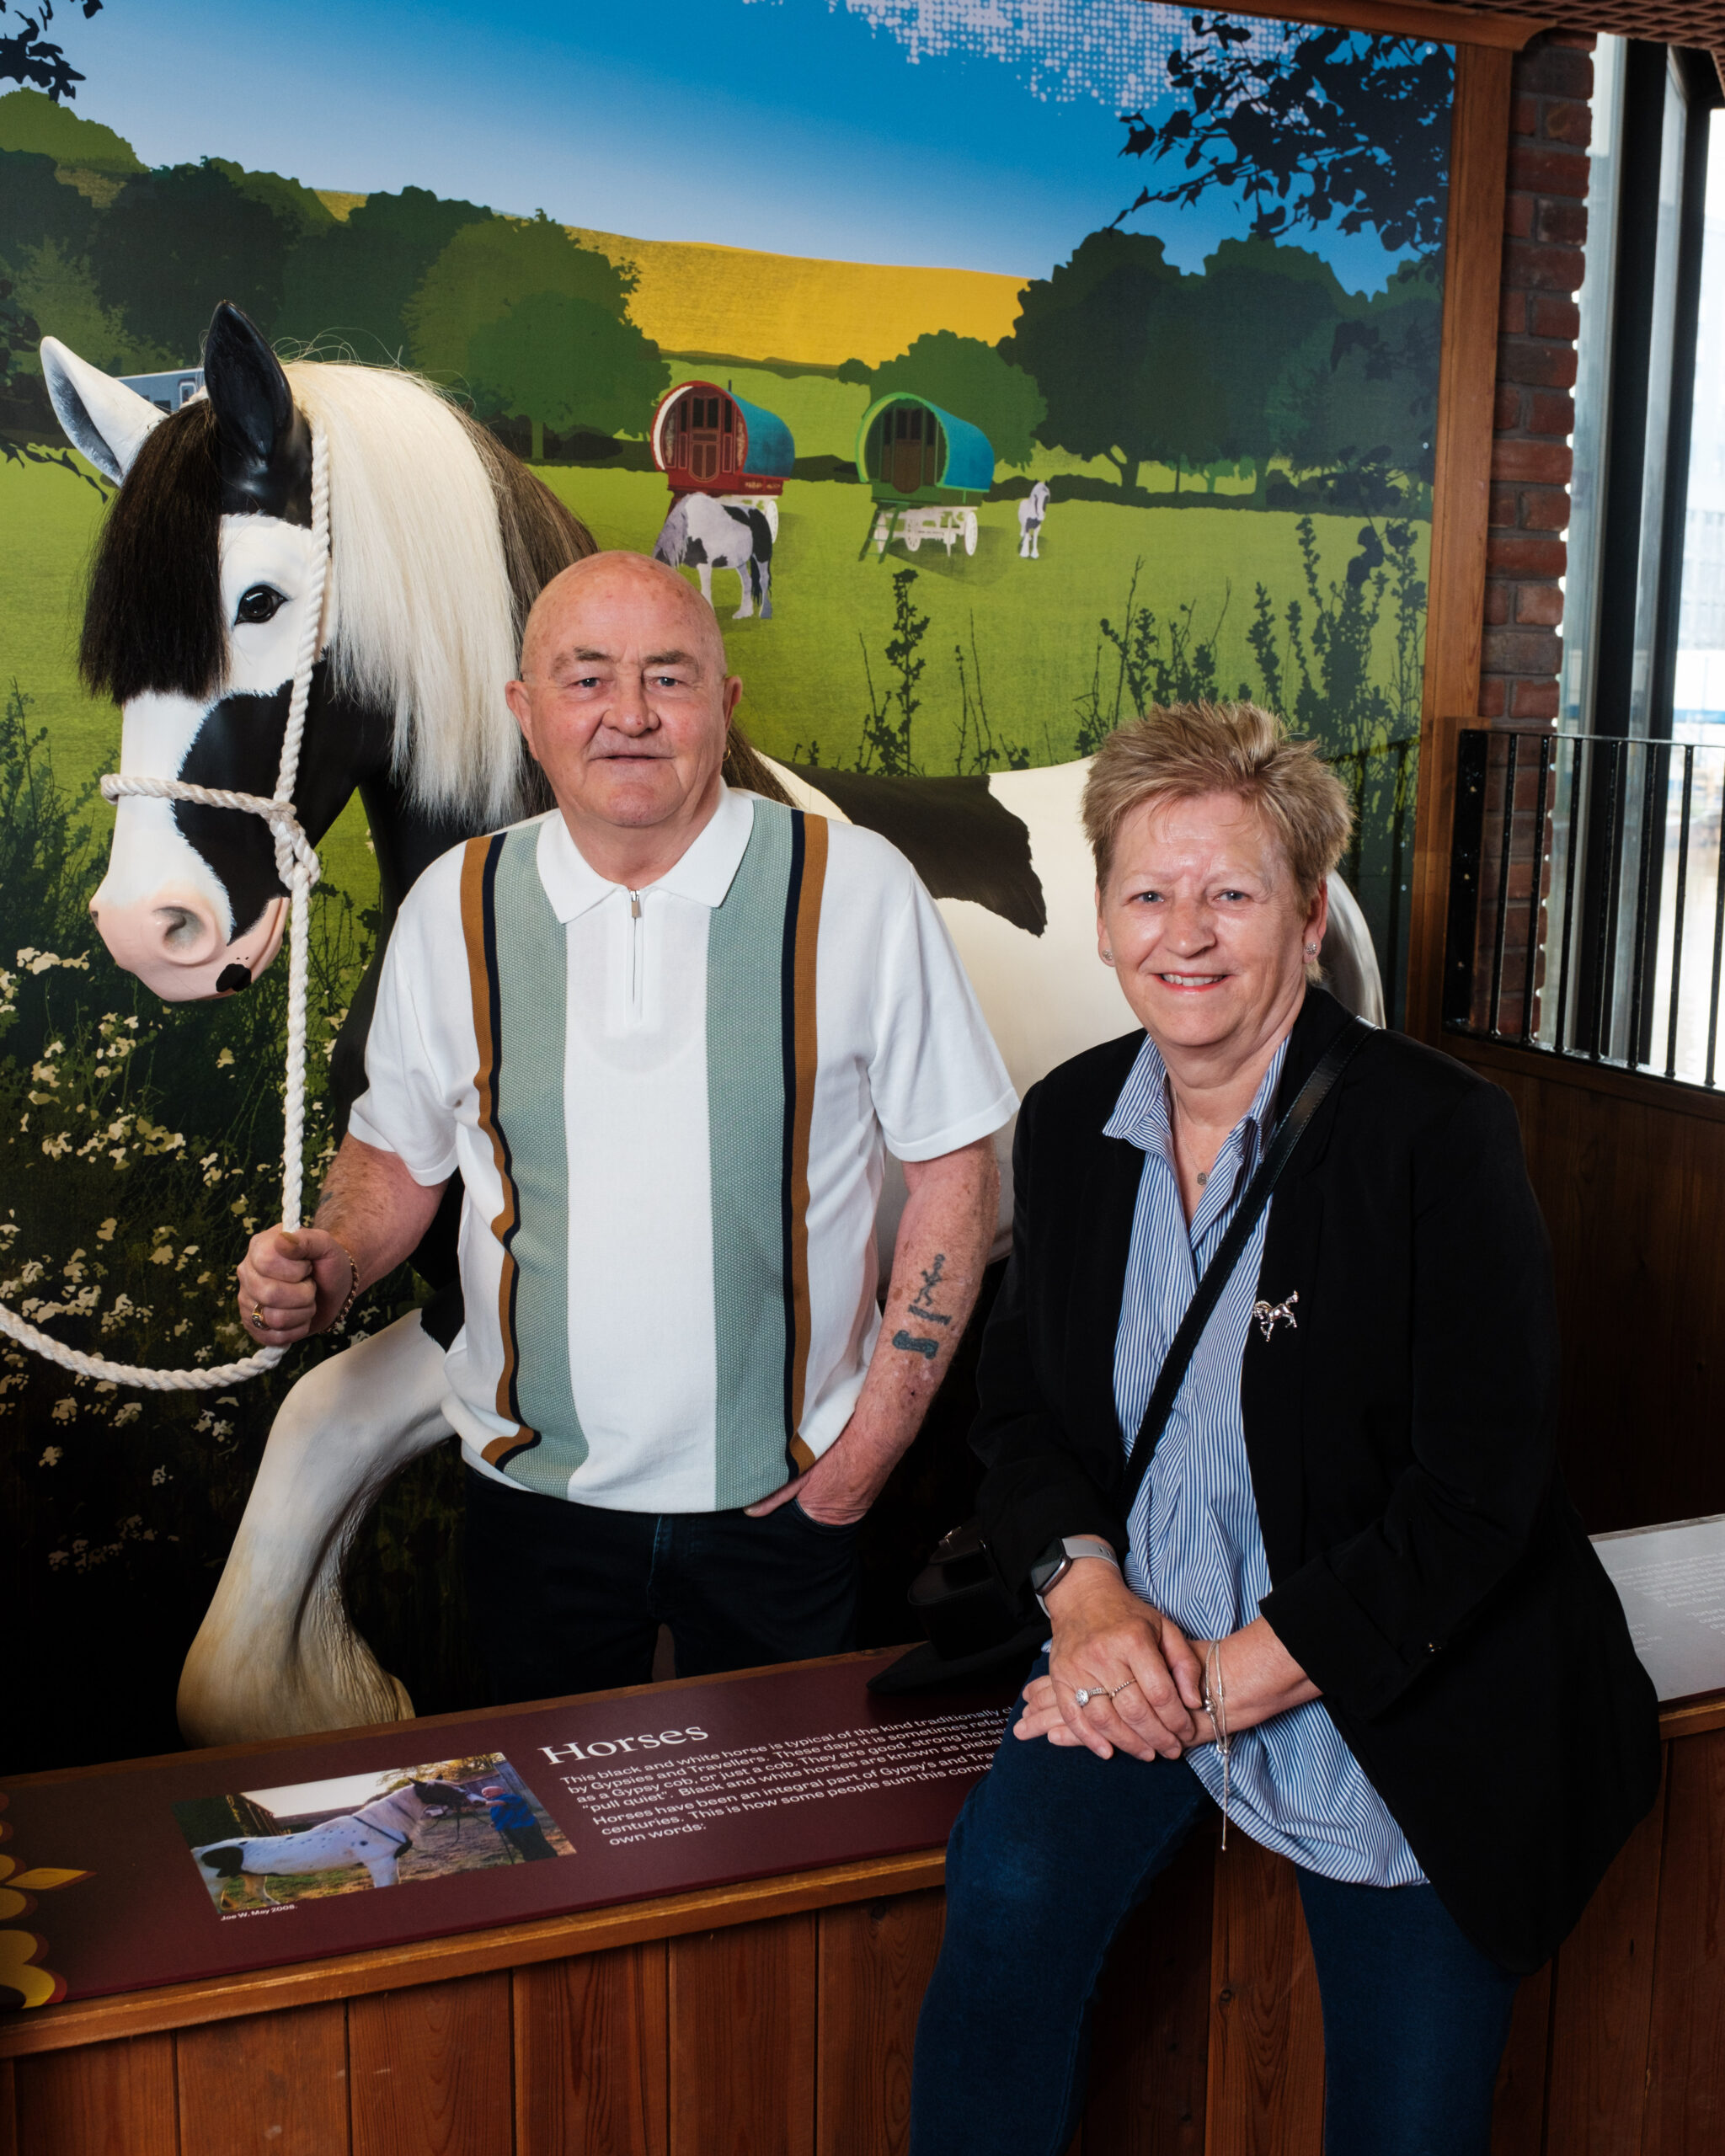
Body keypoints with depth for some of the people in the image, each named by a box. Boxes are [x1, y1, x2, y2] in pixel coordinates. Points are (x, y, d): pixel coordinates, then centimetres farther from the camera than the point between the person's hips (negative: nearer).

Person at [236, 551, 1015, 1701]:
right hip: (534, 1493, 2)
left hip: (782, 1498, -1)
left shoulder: (856, 890, -10)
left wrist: (866, 1452, -7)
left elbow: (956, 1170, -5)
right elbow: (397, 1151, 11)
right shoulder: (456, 906, -2)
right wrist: (328, 1267, -10)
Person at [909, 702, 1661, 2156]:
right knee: (1010, 1884, -24)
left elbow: (1478, 1495, -19)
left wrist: (1231, 1678, -21)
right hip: (1144, 1651, 3)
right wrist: (1088, 1593, -12)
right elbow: (1021, 1409, 8)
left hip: (1403, 1697, -3)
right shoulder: (1069, 1124, 0)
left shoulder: (1439, 1134, -17)